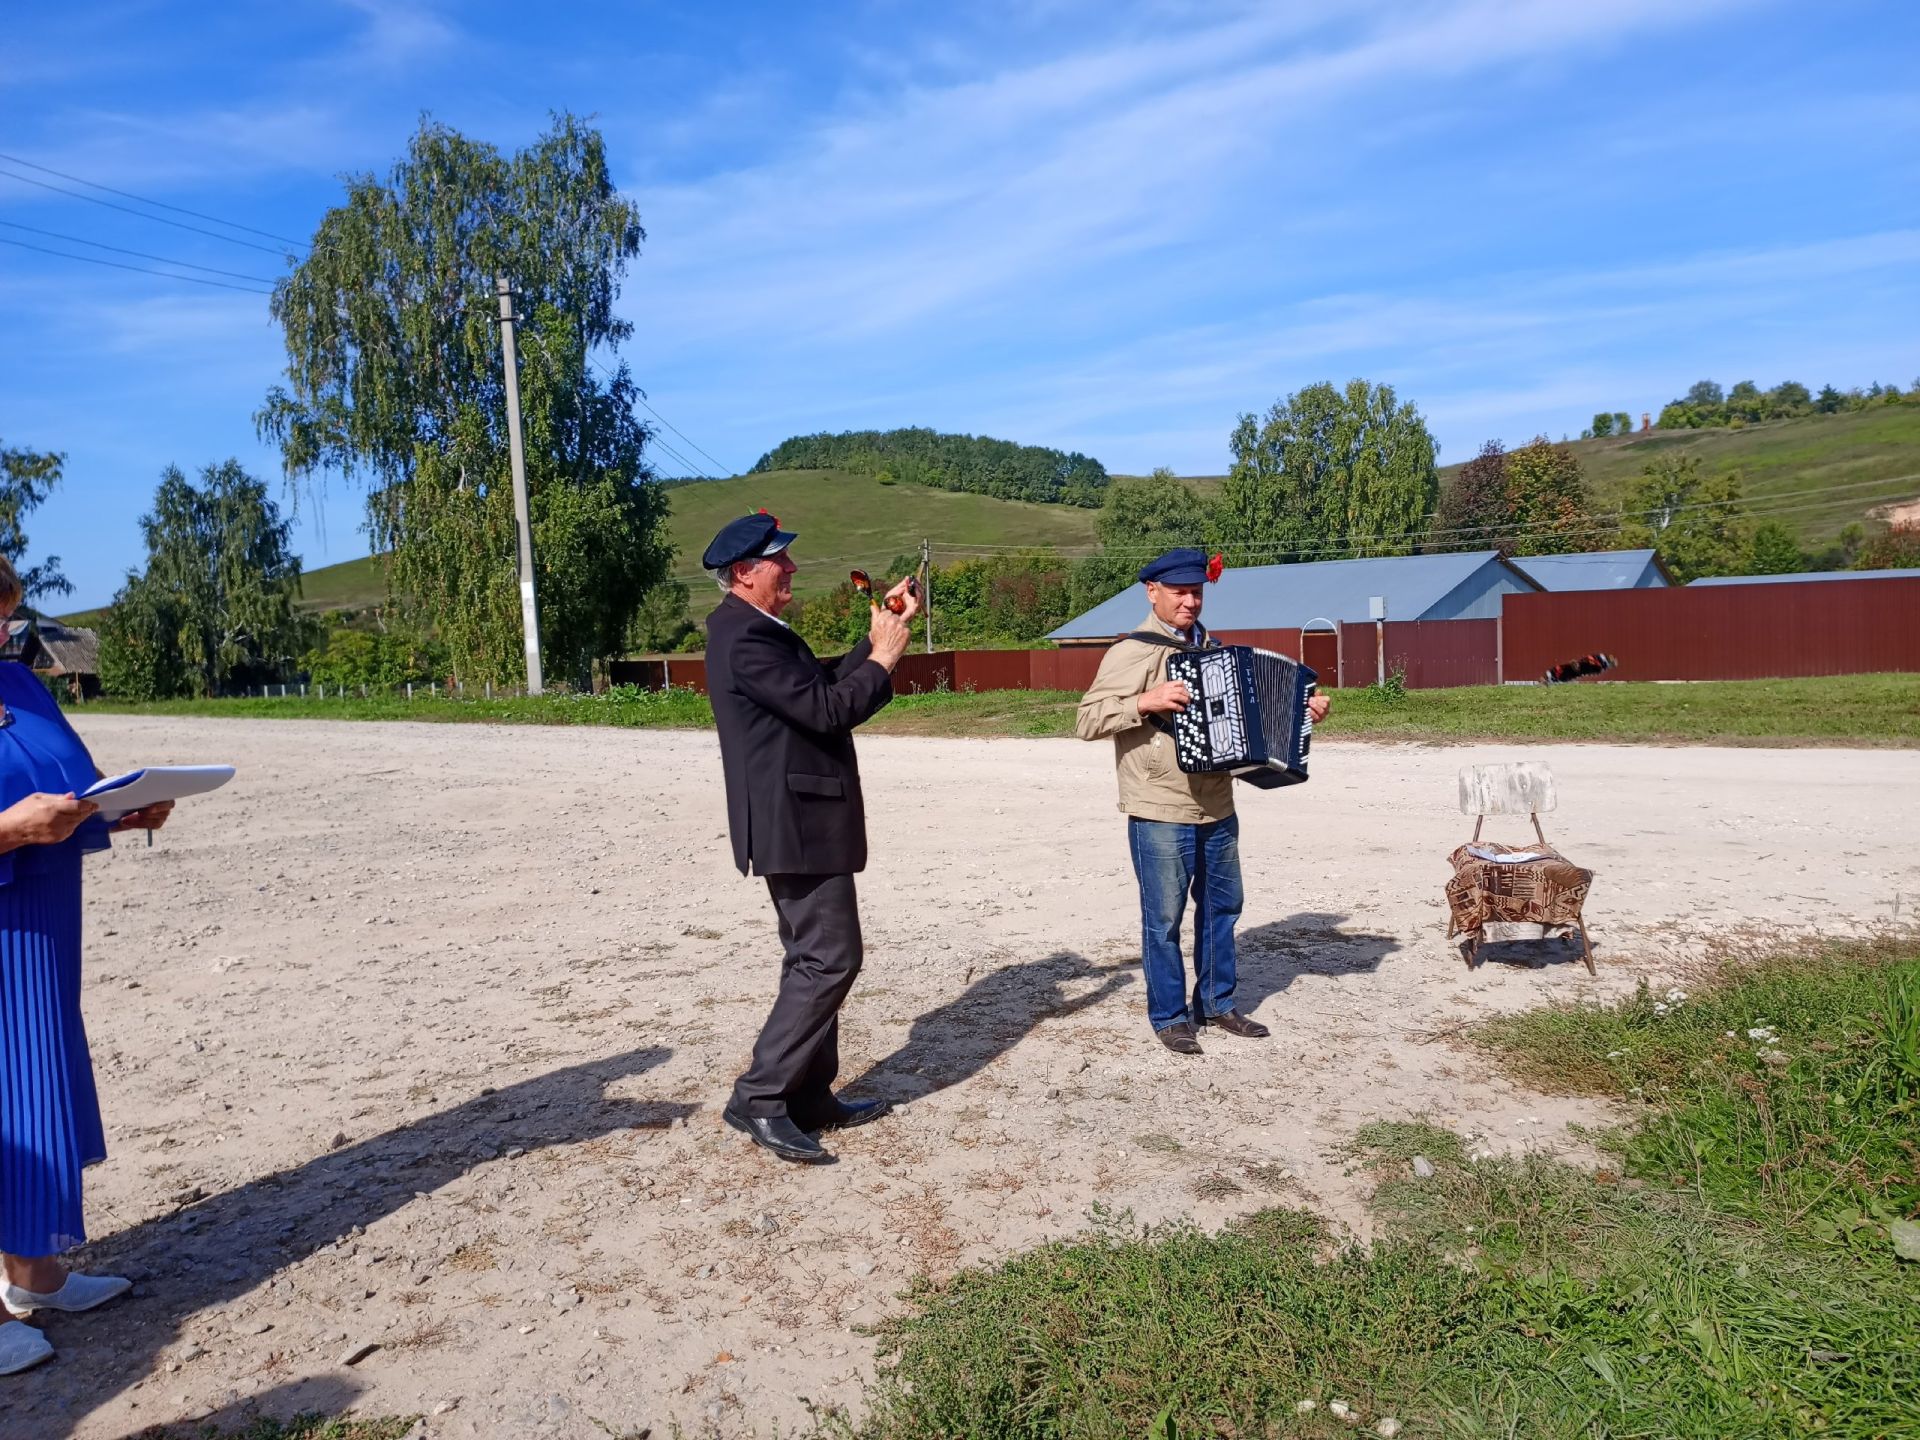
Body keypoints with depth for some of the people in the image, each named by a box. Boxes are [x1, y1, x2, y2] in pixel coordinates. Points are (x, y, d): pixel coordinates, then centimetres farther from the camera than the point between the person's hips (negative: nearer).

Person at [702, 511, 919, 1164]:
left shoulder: (753, 629, 15)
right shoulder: (745, 638, -18)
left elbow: (826, 682, 19)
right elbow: (827, 710, -22)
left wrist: (877, 640, 10)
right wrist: (884, 660, -9)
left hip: (795, 819, 11)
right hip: (797, 822, -11)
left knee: (813, 959, 15)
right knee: (830, 959, -8)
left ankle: (810, 1098, 23)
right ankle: (759, 1098, -2)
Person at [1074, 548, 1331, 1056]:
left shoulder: (1212, 648, 12)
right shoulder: (1132, 653, -10)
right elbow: (1086, 721, -14)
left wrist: (1301, 708, 12)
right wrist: (1146, 702, -25)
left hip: (1217, 809, 7)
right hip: (1159, 816, -7)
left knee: (1221, 908, 17)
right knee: (1164, 920, 3)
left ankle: (1217, 1004, 32)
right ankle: (1170, 1017, 18)